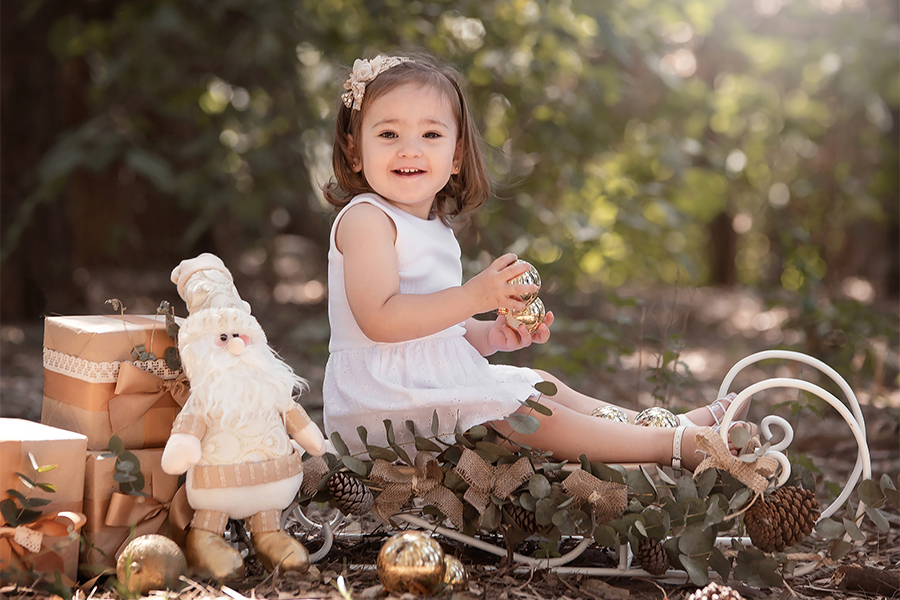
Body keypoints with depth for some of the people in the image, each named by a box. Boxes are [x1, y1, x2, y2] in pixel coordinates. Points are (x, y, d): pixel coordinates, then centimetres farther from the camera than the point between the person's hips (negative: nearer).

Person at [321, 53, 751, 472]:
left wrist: (491, 336, 3)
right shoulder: (365, 219, -14)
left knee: (541, 386, 9)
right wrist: (474, 297, -26)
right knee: (526, 413, -16)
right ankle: (678, 445, -15)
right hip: (386, 400, -10)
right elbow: (380, 320, -26)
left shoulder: (433, 229, 17)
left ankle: (674, 423, 13)